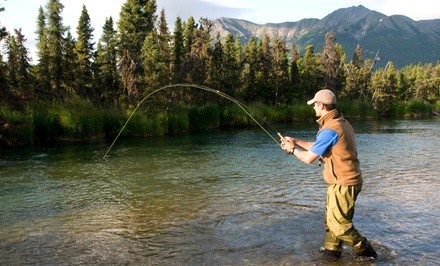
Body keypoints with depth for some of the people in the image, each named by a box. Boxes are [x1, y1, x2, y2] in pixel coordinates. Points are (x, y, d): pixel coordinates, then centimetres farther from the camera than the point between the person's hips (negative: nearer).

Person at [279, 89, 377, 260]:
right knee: (331, 219, 18)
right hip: (345, 181, 10)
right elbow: (319, 147, 19)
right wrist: (296, 142, 18)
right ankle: (331, 250, 29)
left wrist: (292, 149, 1)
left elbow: (308, 158, -16)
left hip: (343, 184, -10)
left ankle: (366, 252, 15)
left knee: (339, 225, 1)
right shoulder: (341, 123, 9)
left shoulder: (330, 129, -22)